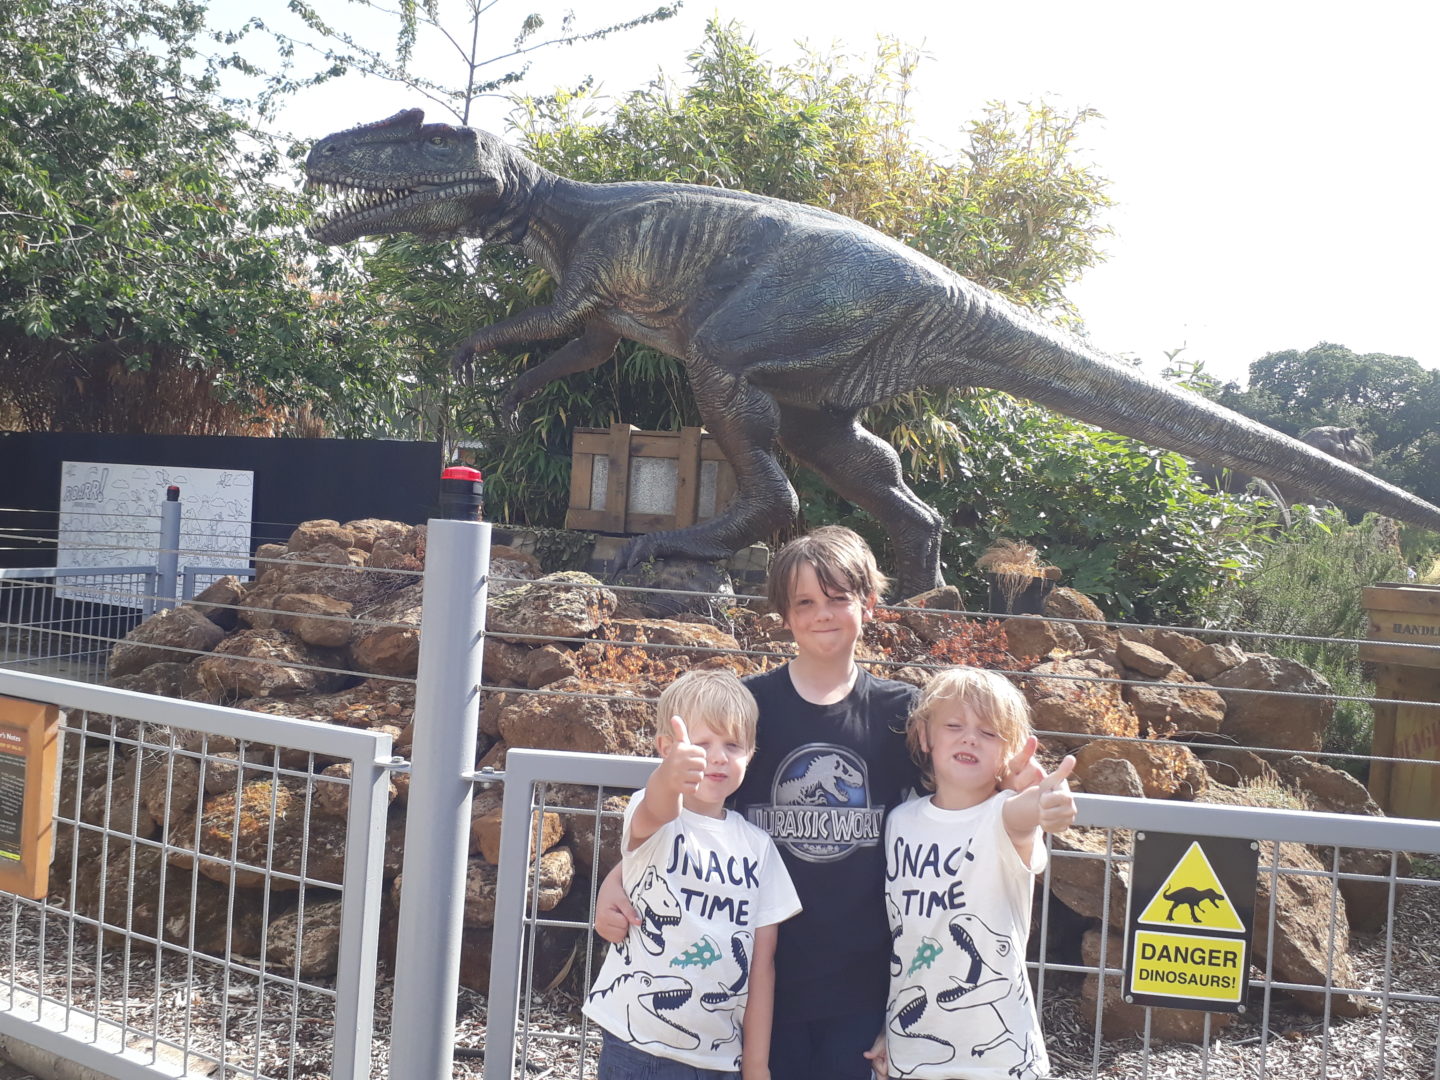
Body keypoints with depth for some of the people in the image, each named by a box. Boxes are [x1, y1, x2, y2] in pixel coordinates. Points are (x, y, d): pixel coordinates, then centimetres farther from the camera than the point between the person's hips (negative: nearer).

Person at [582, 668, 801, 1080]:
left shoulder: (758, 846, 2)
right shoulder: (652, 821, -9)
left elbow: (762, 965, 4)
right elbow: (654, 813, -35)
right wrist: (667, 780, -57)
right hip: (637, 1047, -3)